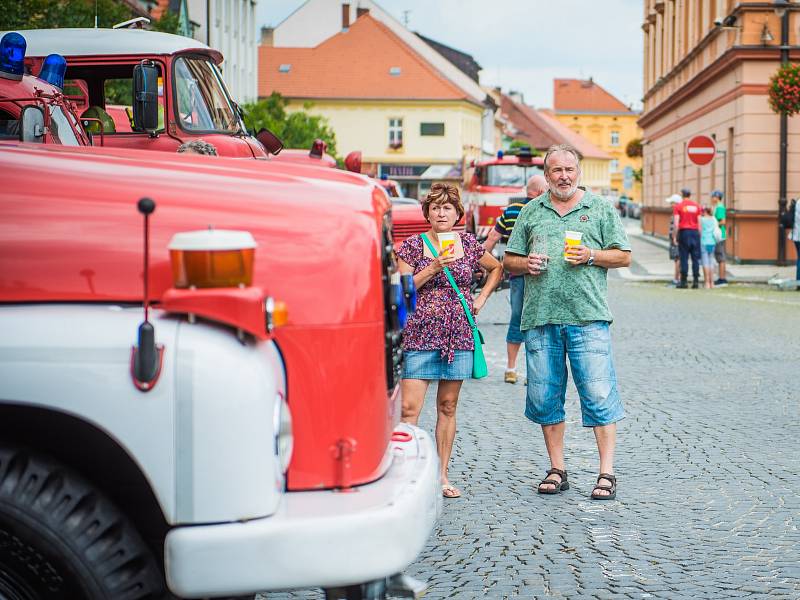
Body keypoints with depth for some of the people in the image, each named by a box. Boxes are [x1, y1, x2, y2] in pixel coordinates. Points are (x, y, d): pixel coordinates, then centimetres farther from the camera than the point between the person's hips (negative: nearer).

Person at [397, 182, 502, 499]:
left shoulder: (468, 244, 8)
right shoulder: (413, 245, 0)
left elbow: (496, 268, 25)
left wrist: (481, 299, 13)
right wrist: (433, 268, -15)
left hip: (459, 334, 3)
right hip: (420, 333, -3)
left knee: (448, 406, 8)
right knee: (409, 407, -10)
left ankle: (441, 474, 15)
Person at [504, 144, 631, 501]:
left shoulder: (600, 209, 10)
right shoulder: (531, 212, 15)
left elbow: (623, 256, 8)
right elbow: (509, 261, 17)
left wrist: (591, 256, -8)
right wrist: (526, 264, -4)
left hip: (588, 316, -3)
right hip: (540, 317, 3)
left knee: (599, 395, -7)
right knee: (545, 397, 6)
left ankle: (606, 473, -2)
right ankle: (557, 471, 17)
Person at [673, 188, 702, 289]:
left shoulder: (678, 206, -1)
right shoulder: (696, 206, 7)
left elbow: (676, 223, -7)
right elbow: (699, 222, 6)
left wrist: (675, 236, -3)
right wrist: (699, 234, 12)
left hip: (684, 232, -2)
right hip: (695, 232, 2)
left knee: (684, 258, -1)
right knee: (695, 258, 4)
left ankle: (683, 281, -2)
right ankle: (696, 281, 2)